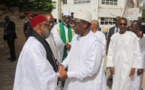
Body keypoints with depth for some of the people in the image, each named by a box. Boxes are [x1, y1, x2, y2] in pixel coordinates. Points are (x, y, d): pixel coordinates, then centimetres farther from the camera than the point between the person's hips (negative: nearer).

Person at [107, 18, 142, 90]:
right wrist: (111, 65, -1)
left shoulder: (132, 36, -6)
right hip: (116, 65, 2)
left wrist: (134, 66, -5)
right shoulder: (114, 36, 0)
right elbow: (111, 52, 2)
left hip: (127, 65, -2)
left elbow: (136, 52, -4)